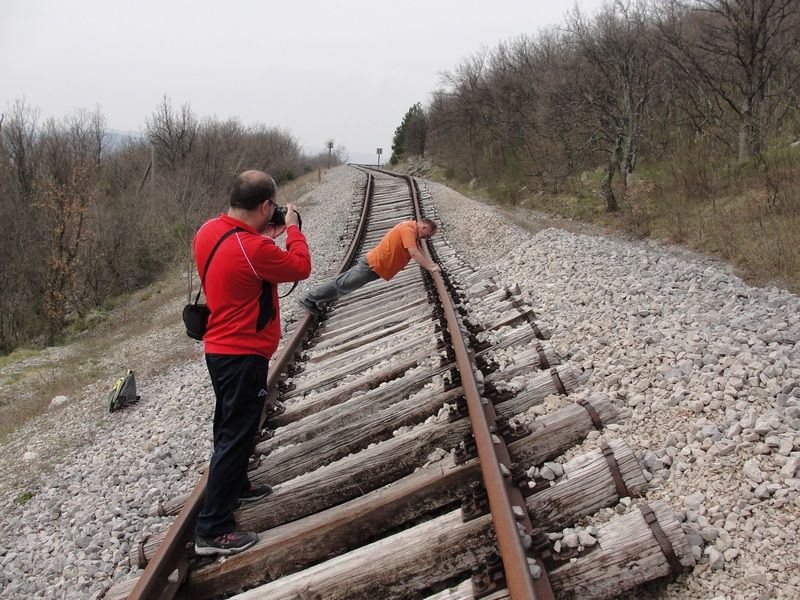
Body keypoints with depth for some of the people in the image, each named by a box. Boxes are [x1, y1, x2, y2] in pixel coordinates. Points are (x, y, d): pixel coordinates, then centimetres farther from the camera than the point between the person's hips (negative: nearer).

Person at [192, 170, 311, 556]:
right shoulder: (253, 249, -27)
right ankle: (212, 531, 4)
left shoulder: (209, 231, -1)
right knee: (236, 436, -2)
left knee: (231, 426, 25)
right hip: (244, 355, -9)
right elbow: (300, 267, -12)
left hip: (219, 348, 9)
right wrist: (292, 228, 0)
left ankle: (236, 486, 46)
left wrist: (264, 238, 8)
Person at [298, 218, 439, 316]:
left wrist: (430, 263, 11)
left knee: (345, 284, 17)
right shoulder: (408, 229, -21)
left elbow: (418, 250, 19)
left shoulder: (411, 228, 10)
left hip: (374, 264, 10)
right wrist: (430, 267, -24)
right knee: (343, 284, -3)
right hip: (373, 265, -10)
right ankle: (309, 299, 5)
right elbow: (414, 253, -30)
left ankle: (319, 300, 27)